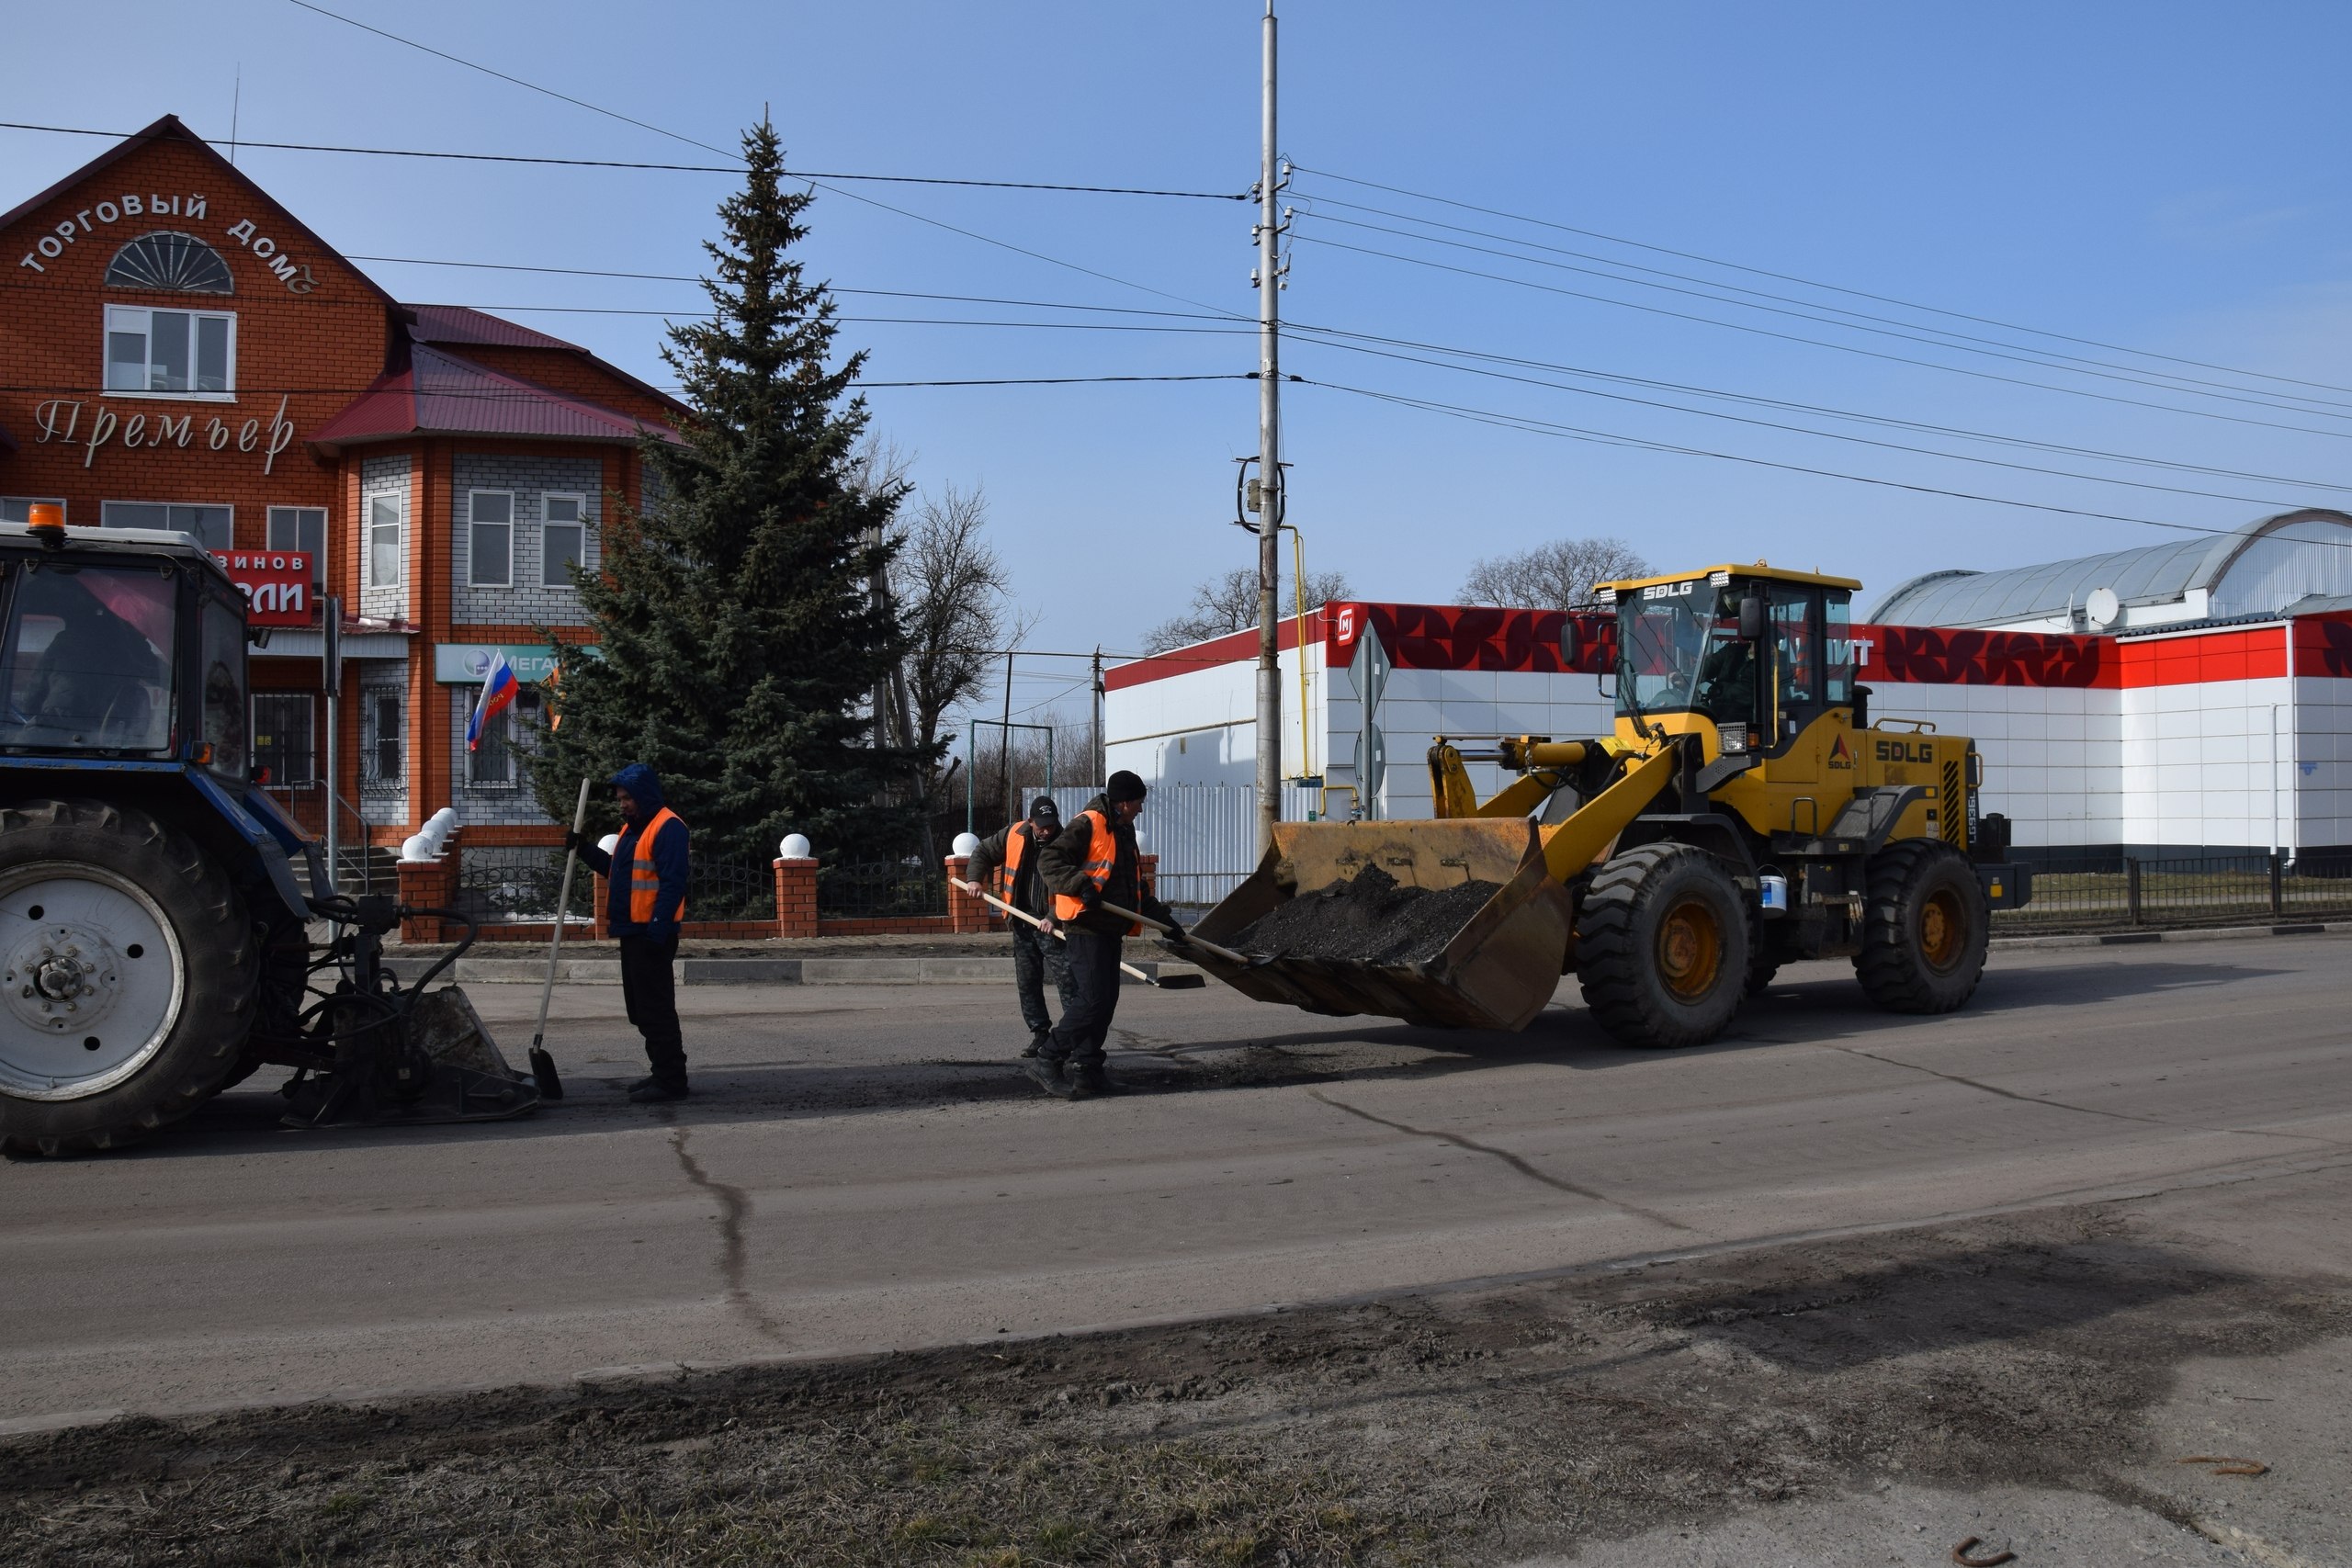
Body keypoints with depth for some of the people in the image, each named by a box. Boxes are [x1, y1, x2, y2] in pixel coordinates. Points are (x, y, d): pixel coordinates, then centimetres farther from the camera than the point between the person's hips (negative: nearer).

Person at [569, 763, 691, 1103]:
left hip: (652, 933, -10)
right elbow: (614, 869, 28)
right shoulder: (631, 828, 18)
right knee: (641, 1008, 14)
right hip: (631, 931, 10)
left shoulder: (667, 827, -14)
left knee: (656, 1009, -8)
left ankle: (671, 1081, -4)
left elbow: (672, 883, -21)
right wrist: (585, 850, 14)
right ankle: (663, 1073, 22)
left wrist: (657, 931, -25)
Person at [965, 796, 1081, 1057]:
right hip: (1023, 922, 4)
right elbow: (983, 852, 17)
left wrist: (1054, 918, -27)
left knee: (1067, 980, -11)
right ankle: (1040, 1034, 18)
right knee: (1027, 983, 9)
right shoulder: (1013, 835, 0)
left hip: (1052, 924, -4)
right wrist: (976, 879, 2)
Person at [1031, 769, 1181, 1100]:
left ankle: (1086, 1069, 13)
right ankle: (1047, 1061, -8)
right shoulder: (1088, 825, -9)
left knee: (1106, 999, 7)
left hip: (1110, 929, 10)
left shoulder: (1123, 832, 22)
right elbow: (1049, 860, -17)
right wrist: (1080, 885, -29)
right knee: (1093, 999, -14)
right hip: (1086, 927, -10)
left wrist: (1164, 919, 27)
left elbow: (1136, 888, 30)